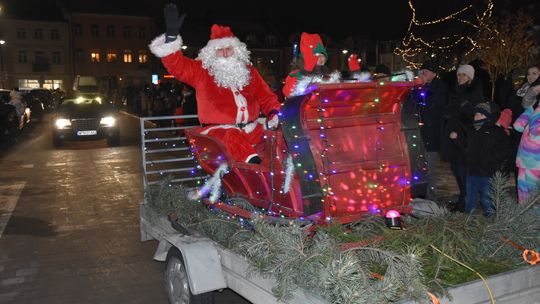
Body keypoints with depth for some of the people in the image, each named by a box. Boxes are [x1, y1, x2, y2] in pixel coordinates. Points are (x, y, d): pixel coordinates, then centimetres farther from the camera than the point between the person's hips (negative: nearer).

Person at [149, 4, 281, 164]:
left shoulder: (248, 71, 16)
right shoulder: (201, 70, 8)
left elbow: (266, 96, 17)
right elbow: (176, 64, -5)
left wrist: (274, 114, -3)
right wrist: (172, 34, -18)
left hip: (250, 129, 5)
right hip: (218, 129, -5)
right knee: (234, 137, -37)